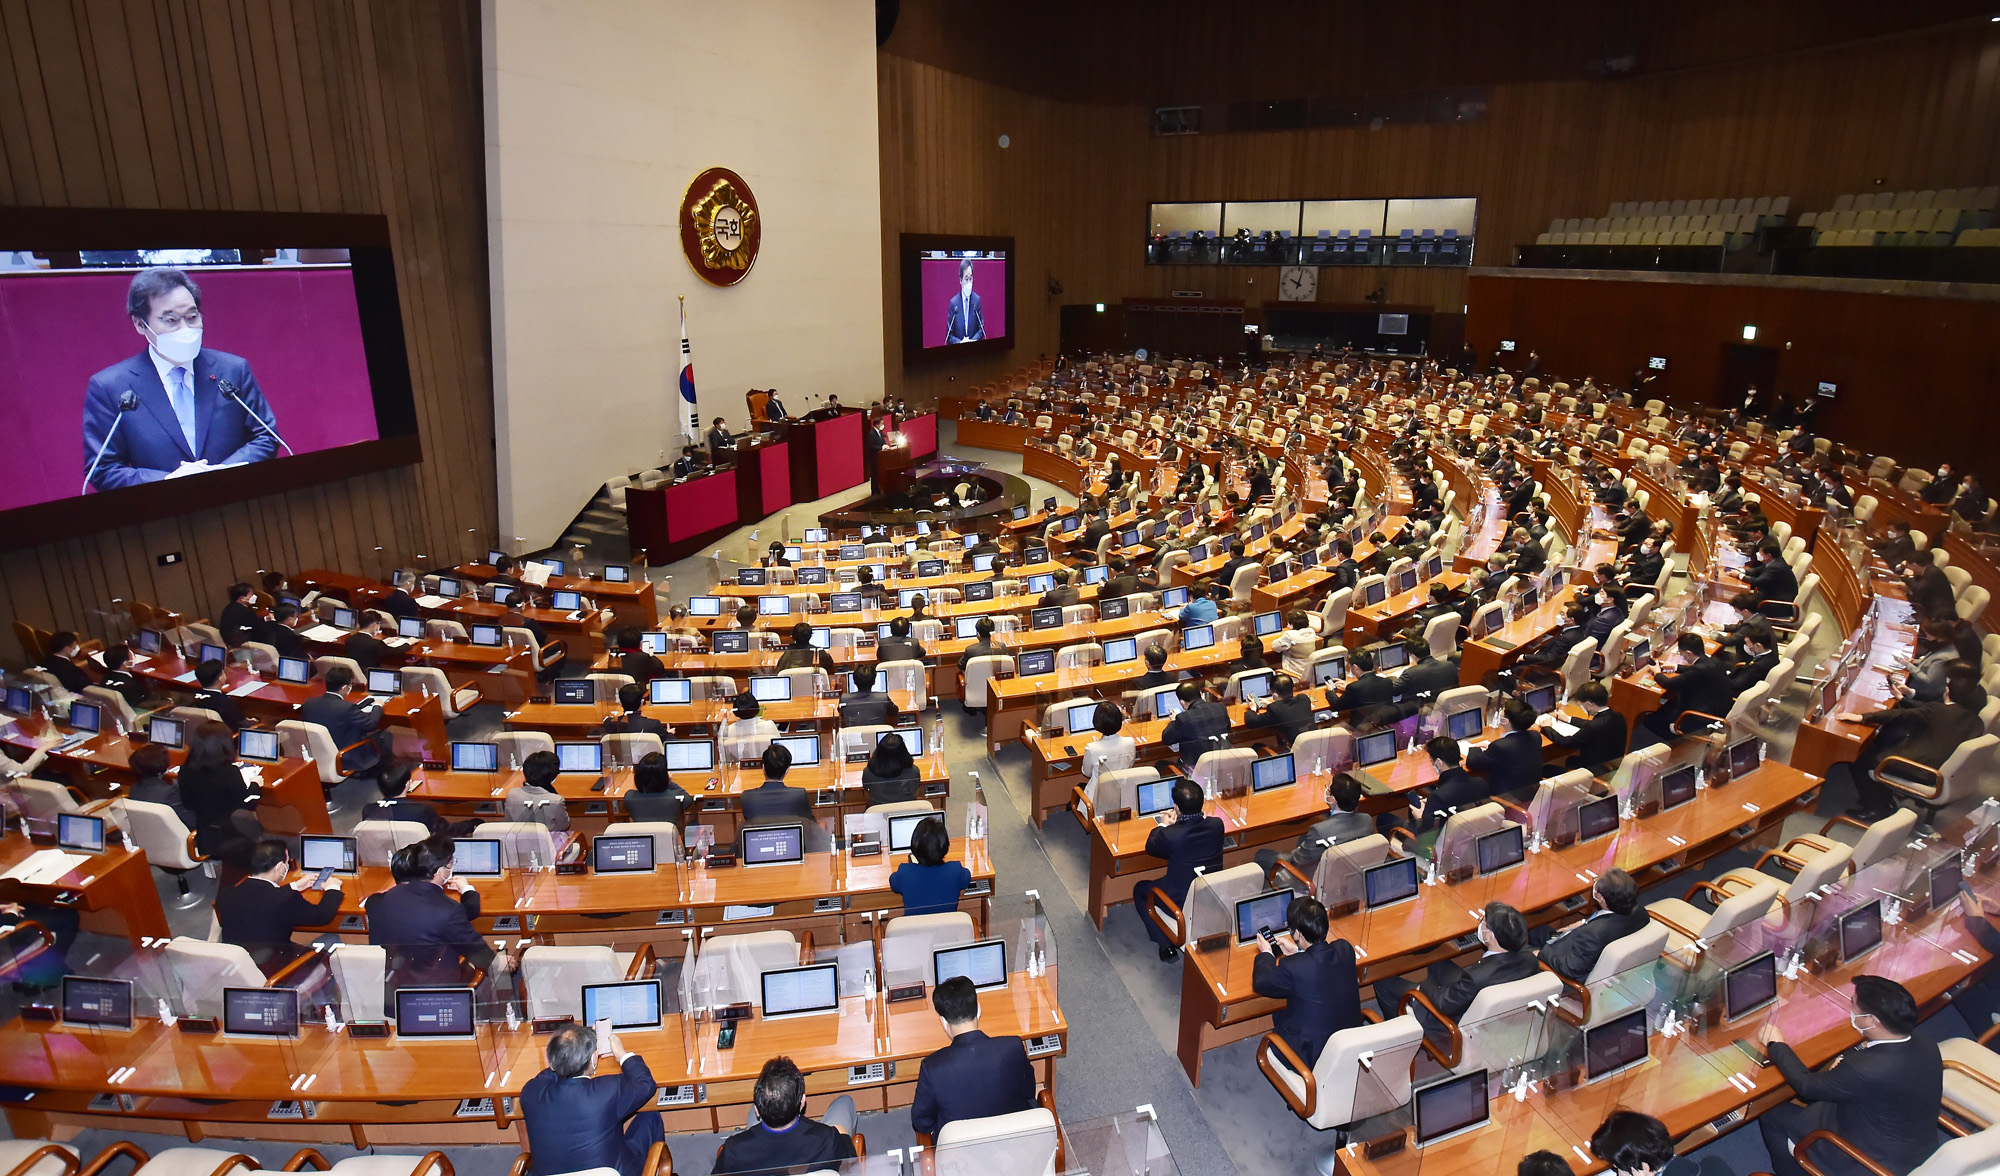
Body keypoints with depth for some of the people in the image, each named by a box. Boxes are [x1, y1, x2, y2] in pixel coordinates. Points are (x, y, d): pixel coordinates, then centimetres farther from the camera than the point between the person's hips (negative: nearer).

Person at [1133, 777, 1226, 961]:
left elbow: (1150, 848, -6)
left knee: (1140, 890, 23)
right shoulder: (1217, 825, -18)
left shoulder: (1169, 835, -29)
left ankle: (1166, 945, 16)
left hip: (1182, 902, -5)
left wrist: (1163, 825, 9)